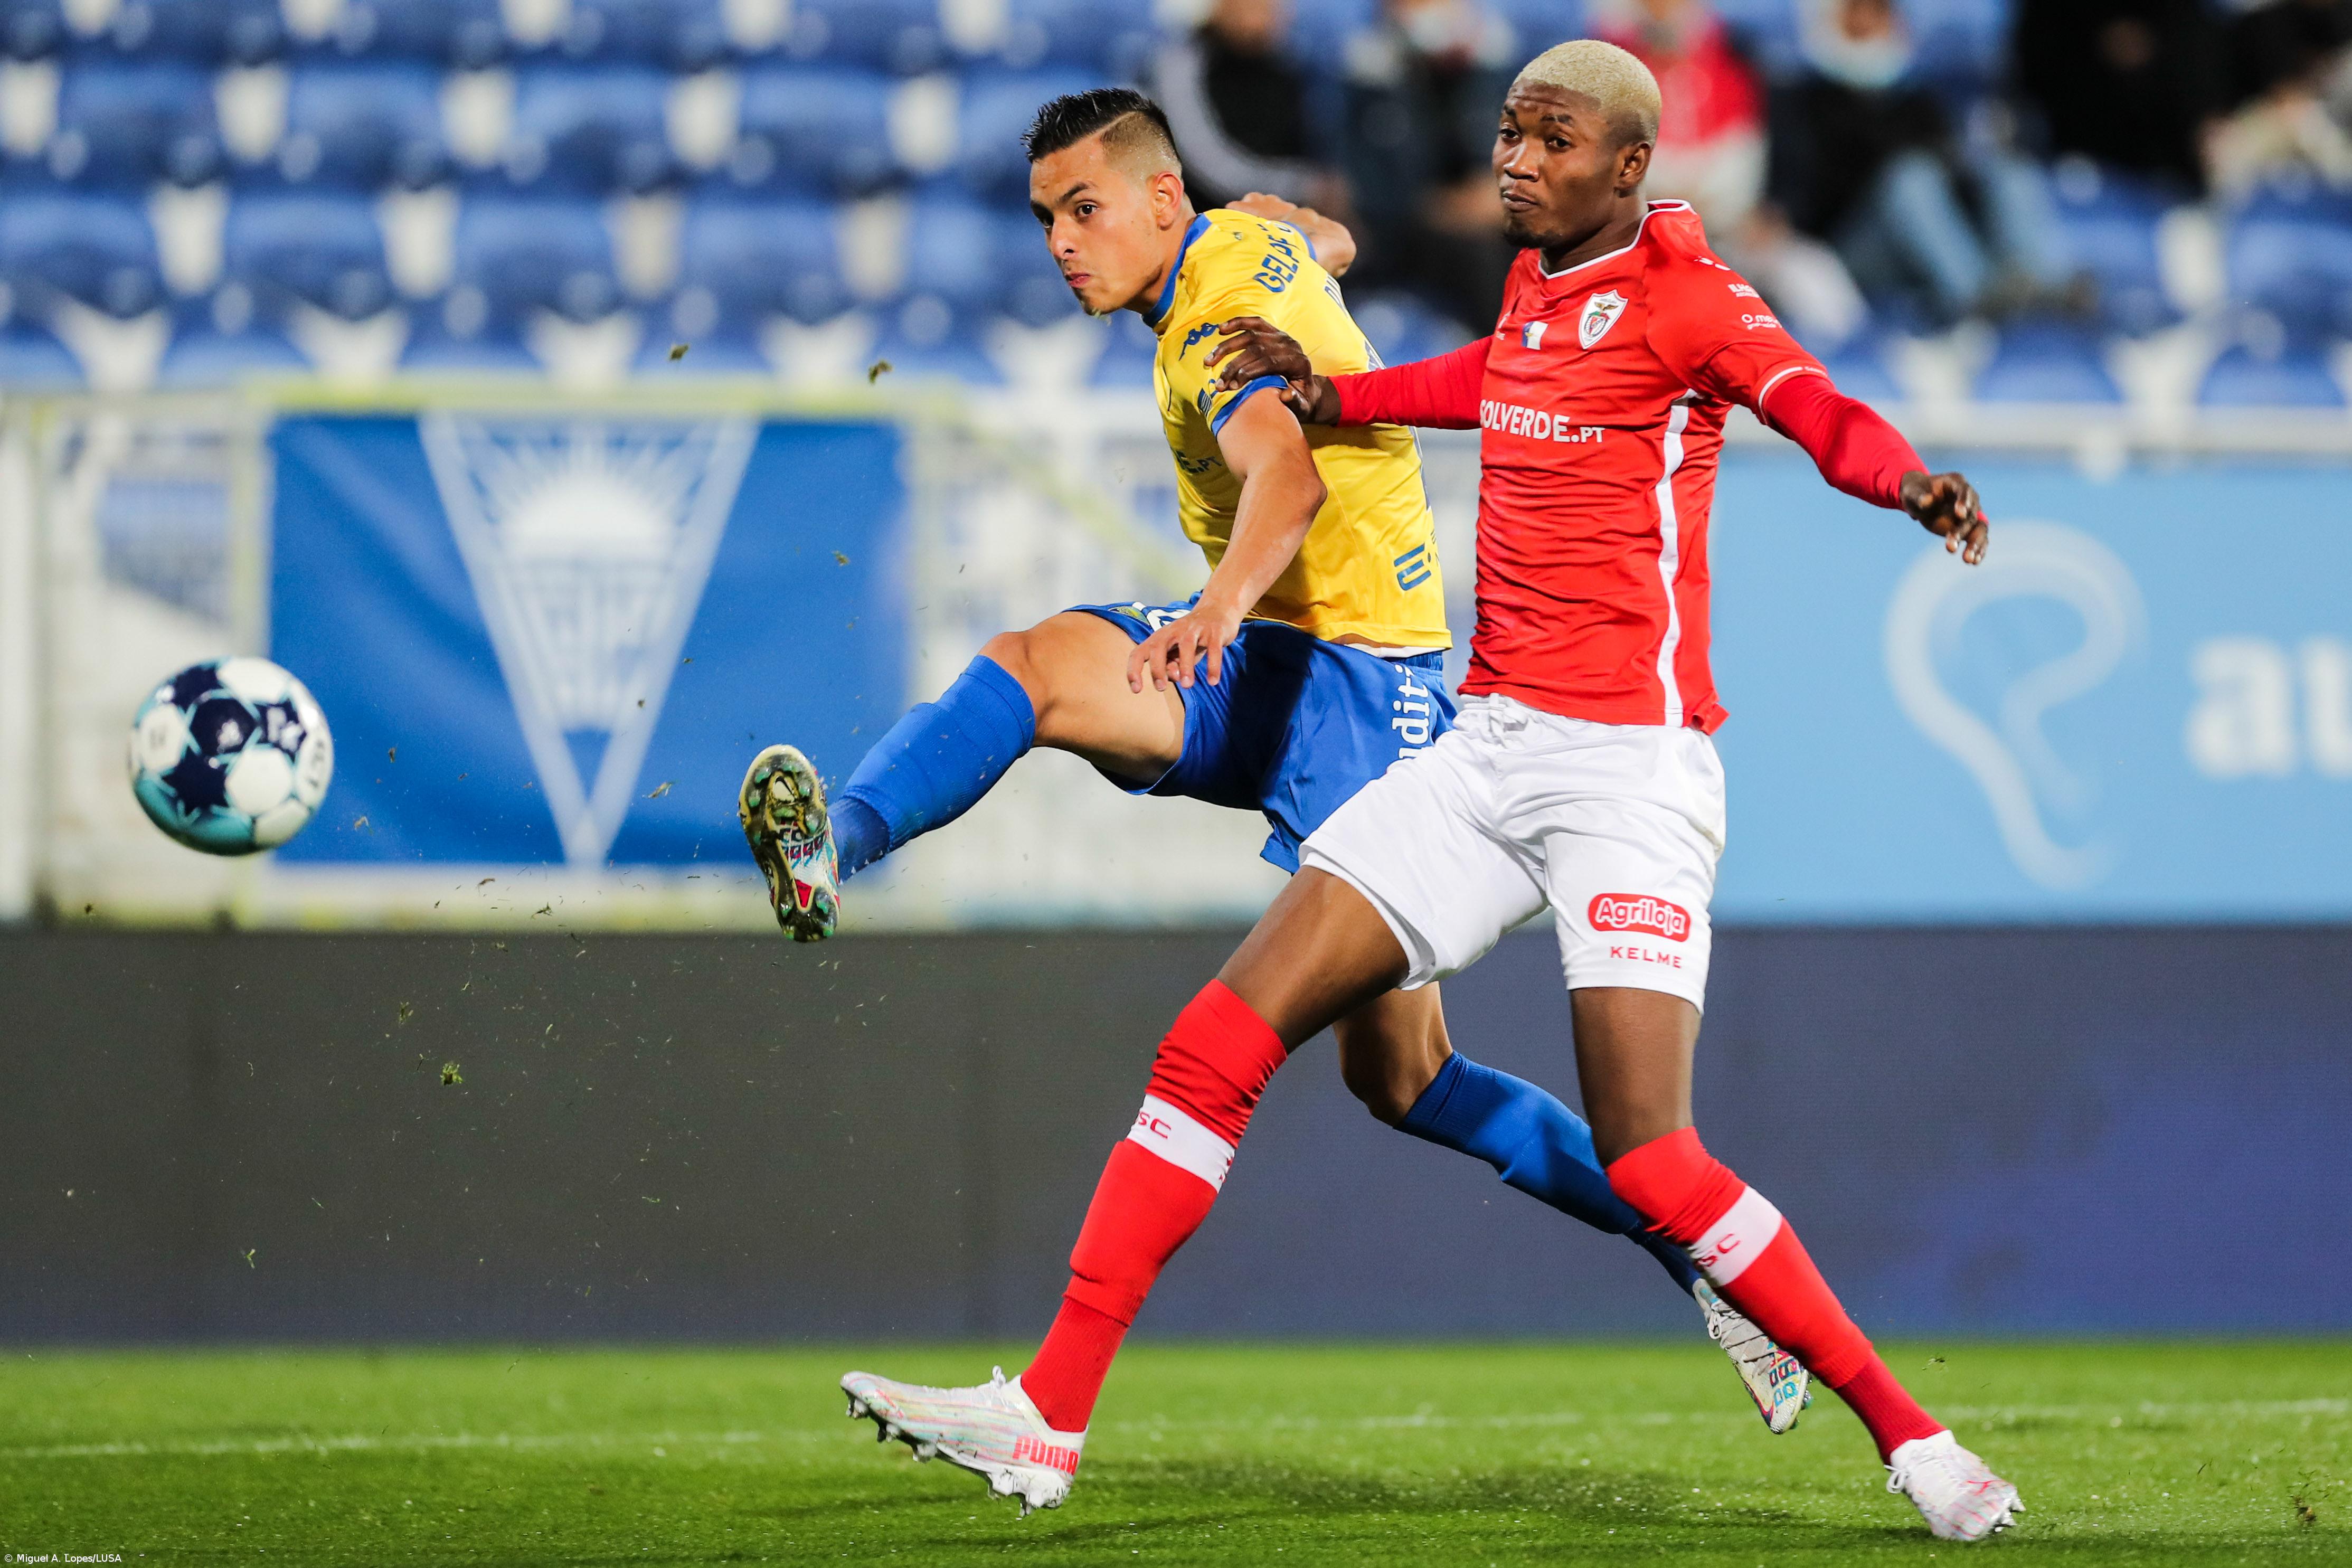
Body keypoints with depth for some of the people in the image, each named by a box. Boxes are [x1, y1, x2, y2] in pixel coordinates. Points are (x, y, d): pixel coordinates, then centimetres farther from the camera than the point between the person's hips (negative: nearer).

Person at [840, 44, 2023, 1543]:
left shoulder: (1685, 297, -7)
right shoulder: (1534, 293, 14)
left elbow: (1820, 408, -25)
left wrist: (1907, 478, -45)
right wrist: (1335, 391, 33)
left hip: (1633, 766, -7)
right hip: (1486, 747, 7)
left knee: (1648, 1159, -17)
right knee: (1217, 1045, -1)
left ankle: (1911, 1434, -2)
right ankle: (1049, 1415, 3)